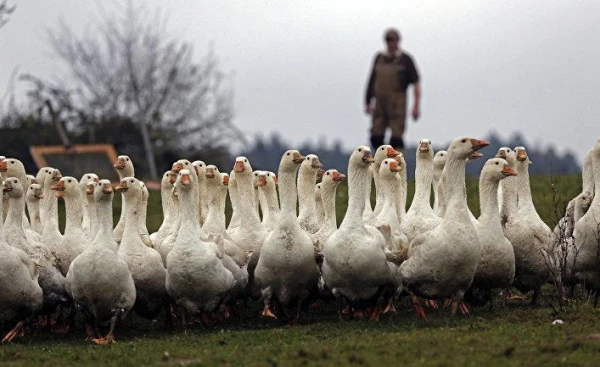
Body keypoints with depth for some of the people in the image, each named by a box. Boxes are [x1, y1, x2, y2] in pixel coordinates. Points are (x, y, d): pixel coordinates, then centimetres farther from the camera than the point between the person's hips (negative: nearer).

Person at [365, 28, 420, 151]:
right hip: (380, 105, 4)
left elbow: (416, 83, -5)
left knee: (396, 139, -11)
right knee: (376, 138, -2)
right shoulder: (379, 58, 11)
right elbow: (372, 80, 16)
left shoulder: (405, 59, -2)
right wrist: (368, 102, 12)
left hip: (397, 104, -4)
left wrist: (416, 106, -12)